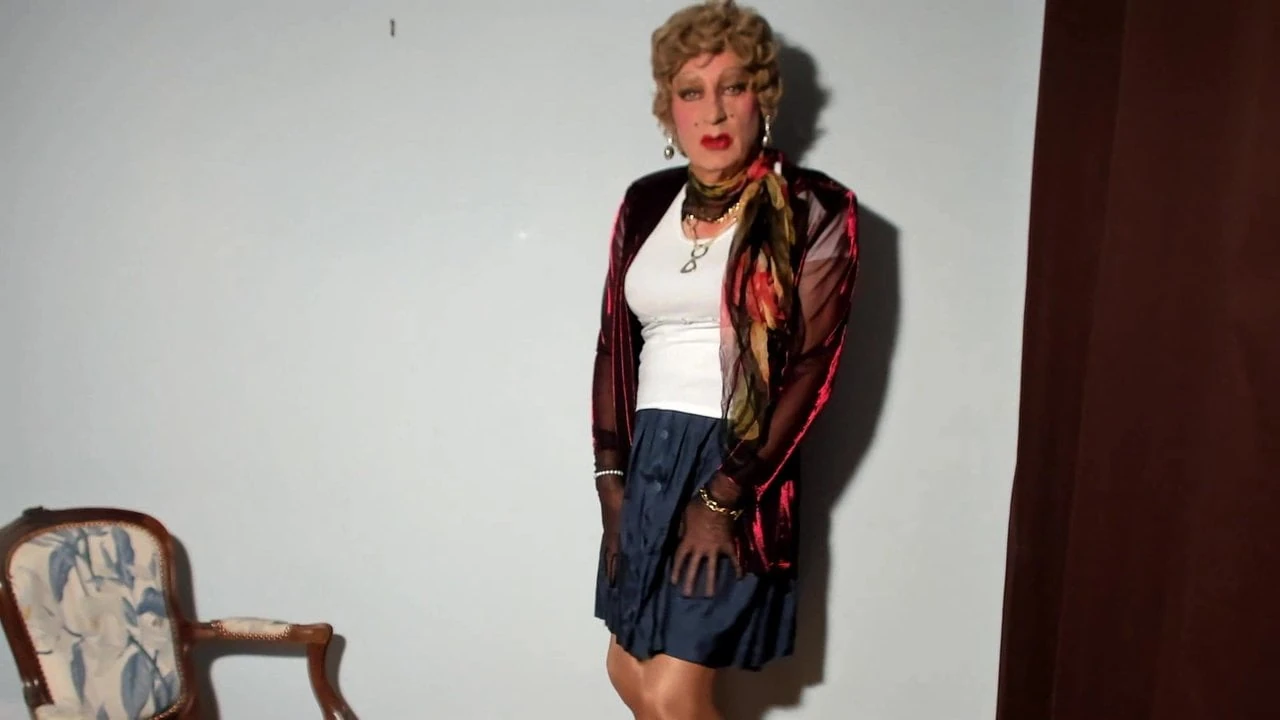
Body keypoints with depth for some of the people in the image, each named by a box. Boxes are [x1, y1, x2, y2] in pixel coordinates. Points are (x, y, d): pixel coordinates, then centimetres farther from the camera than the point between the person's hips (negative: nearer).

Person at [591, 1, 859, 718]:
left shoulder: (814, 211, -7)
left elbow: (810, 370, -11)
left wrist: (724, 496, -14)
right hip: (650, 458, 6)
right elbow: (616, 343, 10)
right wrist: (611, 475, 5)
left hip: (737, 468, -6)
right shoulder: (646, 203, 9)